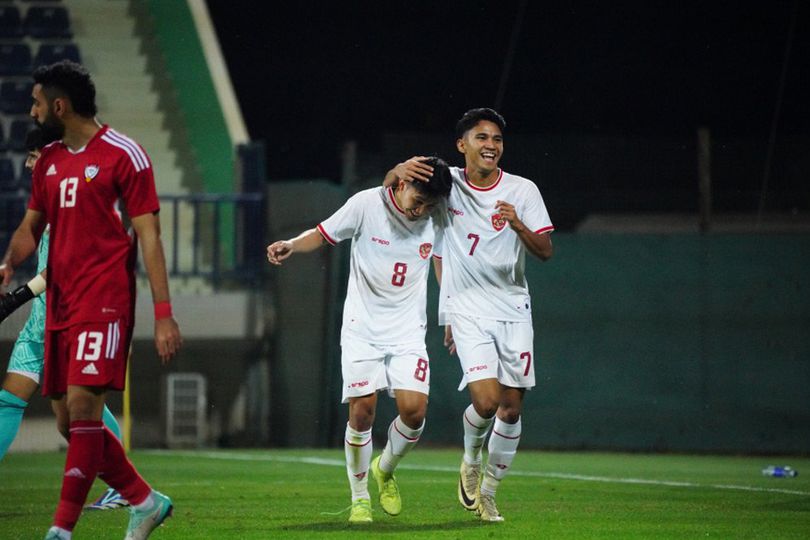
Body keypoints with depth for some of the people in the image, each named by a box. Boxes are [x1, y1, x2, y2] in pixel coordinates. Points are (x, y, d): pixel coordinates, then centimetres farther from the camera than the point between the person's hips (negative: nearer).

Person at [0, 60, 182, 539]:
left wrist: (164, 314, -13)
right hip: (61, 303, 8)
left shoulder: (123, 154, -6)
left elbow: (148, 236, -8)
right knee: (70, 421, 6)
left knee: (82, 406, -15)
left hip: (105, 301, -8)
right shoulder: (49, 159, 15)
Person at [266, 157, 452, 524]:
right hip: (362, 327, -2)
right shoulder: (366, 205, -11)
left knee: (414, 409, -11)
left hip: (408, 330, 2)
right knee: (361, 410, -8)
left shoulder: (435, 219, -1)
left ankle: (385, 469, 19)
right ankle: (359, 497, 10)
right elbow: (323, 234, 0)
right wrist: (291, 245, -19)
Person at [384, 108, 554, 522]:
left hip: (513, 308, 2)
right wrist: (400, 171, -17)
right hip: (467, 308, -2)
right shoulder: (446, 181, 0)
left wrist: (518, 225, -24)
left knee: (511, 408, 1)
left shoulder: (522, 191, 0)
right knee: (486, 399, -19)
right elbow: (390, 186, 7)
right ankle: (470, 463, 12)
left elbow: (545, 251, -3)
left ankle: (487, 492, 19)